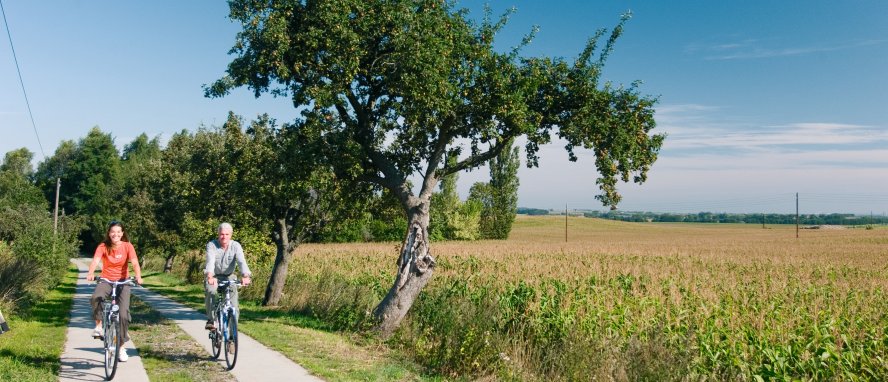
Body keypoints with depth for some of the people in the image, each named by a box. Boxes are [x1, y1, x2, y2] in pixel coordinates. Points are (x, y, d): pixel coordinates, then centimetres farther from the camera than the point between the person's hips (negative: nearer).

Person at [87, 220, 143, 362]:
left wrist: (138, 277, -40)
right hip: (106, 280, 0)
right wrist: (91, 274, -46)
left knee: (123, 314, -11)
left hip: (122, 281, 0)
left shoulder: (127, 246, -9)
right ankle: (99, 325, -8)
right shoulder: (103, 247, -9)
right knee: (96, 298, -35)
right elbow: (95, 261, -25)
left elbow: (135, 263, -20)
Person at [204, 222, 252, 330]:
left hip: (229, 277, 1)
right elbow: (210, 261, -34)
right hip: (214, 276, -1)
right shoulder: (211, 245, -18)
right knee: (210, 291, -32)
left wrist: (246, 276, -49)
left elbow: (242, 262, -30)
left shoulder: (236, 246, -16)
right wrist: (210, 276, -54)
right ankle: (211, 320, -15)